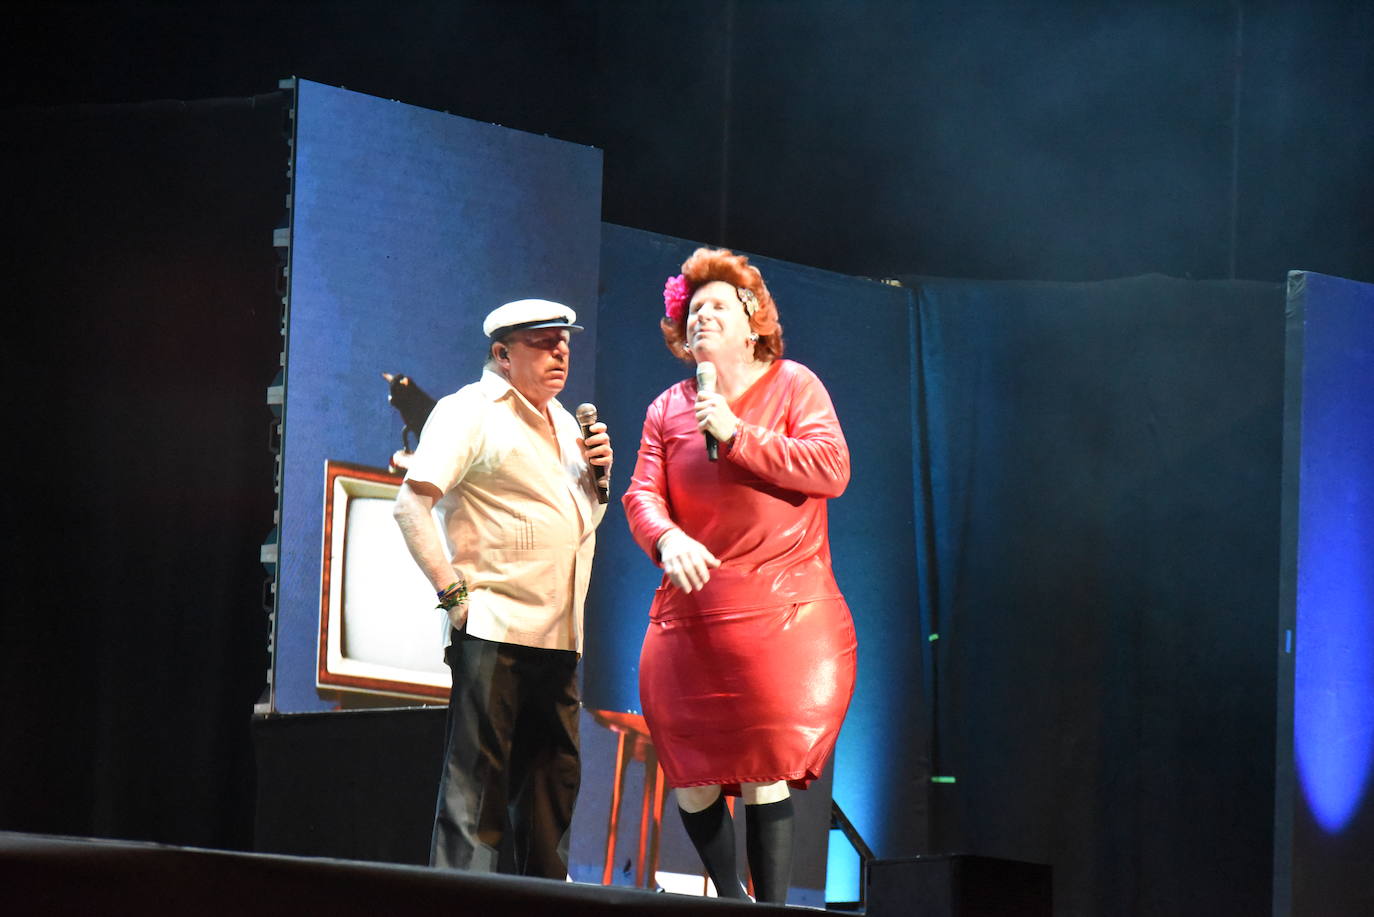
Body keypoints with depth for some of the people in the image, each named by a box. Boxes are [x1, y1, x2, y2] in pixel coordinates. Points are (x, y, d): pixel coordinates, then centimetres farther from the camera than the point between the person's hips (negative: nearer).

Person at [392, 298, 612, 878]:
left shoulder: (562, 422, 20)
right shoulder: (468, 412, -5)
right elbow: (412, 506, -13)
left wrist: (597, 472, 9)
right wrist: (454, 591, -16)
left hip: (558, 635, 8)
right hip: (494, 629, -8)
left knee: (553, 777, 10)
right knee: (477, 780, -9)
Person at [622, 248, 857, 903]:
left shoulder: (792, 385, 4)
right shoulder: (668, 408, 13)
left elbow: (831, 469, -9)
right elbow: (643, 493, 5)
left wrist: (737, 434, -13)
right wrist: (667, 539, -17)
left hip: (780, 613, -4)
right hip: (691, 616, 4)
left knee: (763, 772, -11)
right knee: (690, 776, 2)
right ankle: (729, 900, 19)